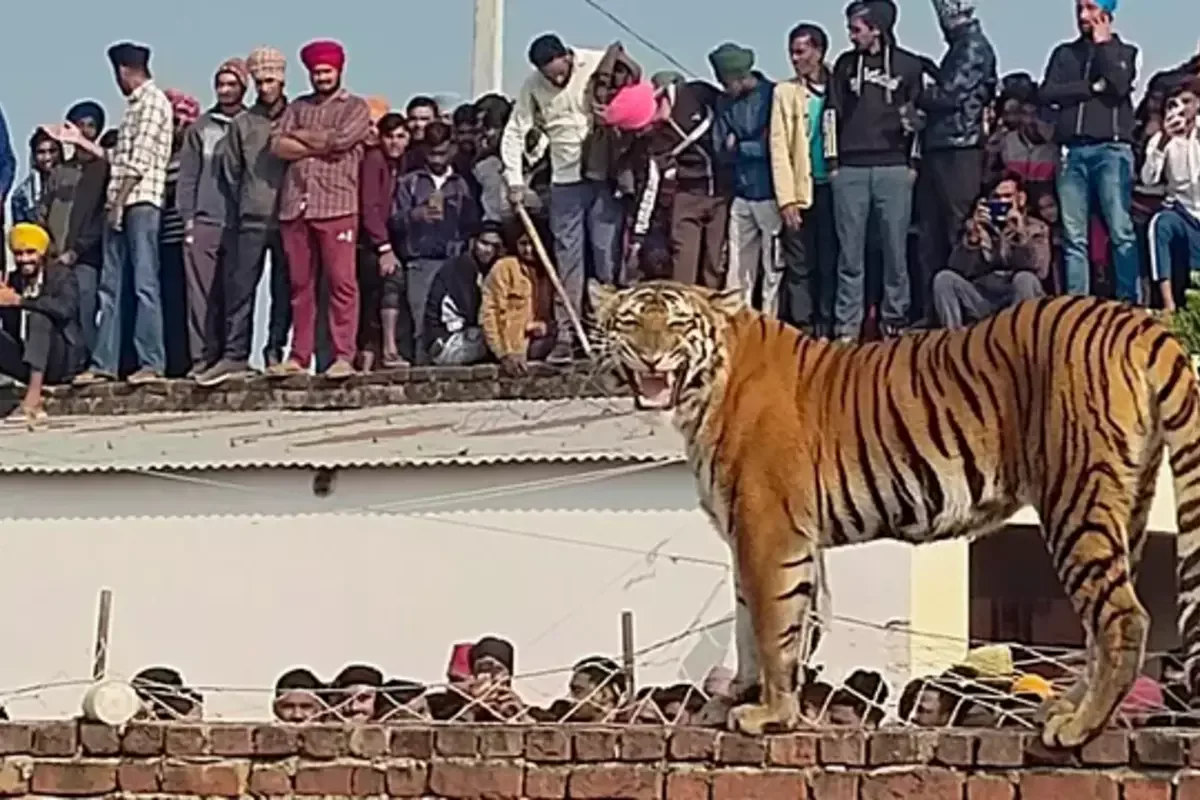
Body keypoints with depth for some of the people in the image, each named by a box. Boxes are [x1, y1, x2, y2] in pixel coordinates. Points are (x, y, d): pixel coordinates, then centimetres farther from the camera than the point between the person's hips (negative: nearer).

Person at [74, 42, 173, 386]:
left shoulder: (153, 101, -7)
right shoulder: (135, 103, 21)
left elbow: (141, 158, -14)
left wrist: (119, 202, -15)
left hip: (140, 200, -9)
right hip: (119, 202, 9)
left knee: (145, 283, -9)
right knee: (110, 285, 7)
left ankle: (151, 363, -9)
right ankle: (104, 363, 8)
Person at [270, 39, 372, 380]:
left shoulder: (356, 108, 9)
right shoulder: (297, 107, 21)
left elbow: (339, 140, -9)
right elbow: (277, 145, 6)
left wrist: (301, 135, 4)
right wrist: (320, 146, -4)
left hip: (336, 205, -4)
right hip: (295, 206, 4)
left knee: (341, 282, -9)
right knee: (300, 284, 4)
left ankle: (343, 356, -9)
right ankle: (299, 357, 8)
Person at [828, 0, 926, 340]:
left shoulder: (909, 65, 7)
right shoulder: (845, 64, 11)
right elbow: (833, 115, 9)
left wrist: (914, 162, 3)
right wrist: (832, 162, 2)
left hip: (894, 168, -1)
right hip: (851, 170, 1)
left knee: (895, 249, 0)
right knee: (850, 253, 0)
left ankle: (894, 319, 8)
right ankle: (846, 325, 2)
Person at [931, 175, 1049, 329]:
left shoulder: (1037, 229, 4)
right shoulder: (976, 226, 7)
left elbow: (1038, 270, -15)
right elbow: (959, 269, -6)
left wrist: (1021, 234, -24)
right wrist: (973, 234, -18)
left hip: (1017, 301, -2)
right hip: (981, 301, 2)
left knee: (1025, 279, -32)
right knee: (944, 278, -19)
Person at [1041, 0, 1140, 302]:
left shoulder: (1124, 51, 13)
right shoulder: (1064, 53, 19)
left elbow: (1119, 86, -7)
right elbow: (1047, 93, 5)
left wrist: (1102, 44, 2)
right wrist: (1092, 88, -3)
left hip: (1111, 150, -3)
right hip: (1072, 152, 3)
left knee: (1121, 232, -10)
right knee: (1074, 237, -2)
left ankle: (1129, 304, -11)